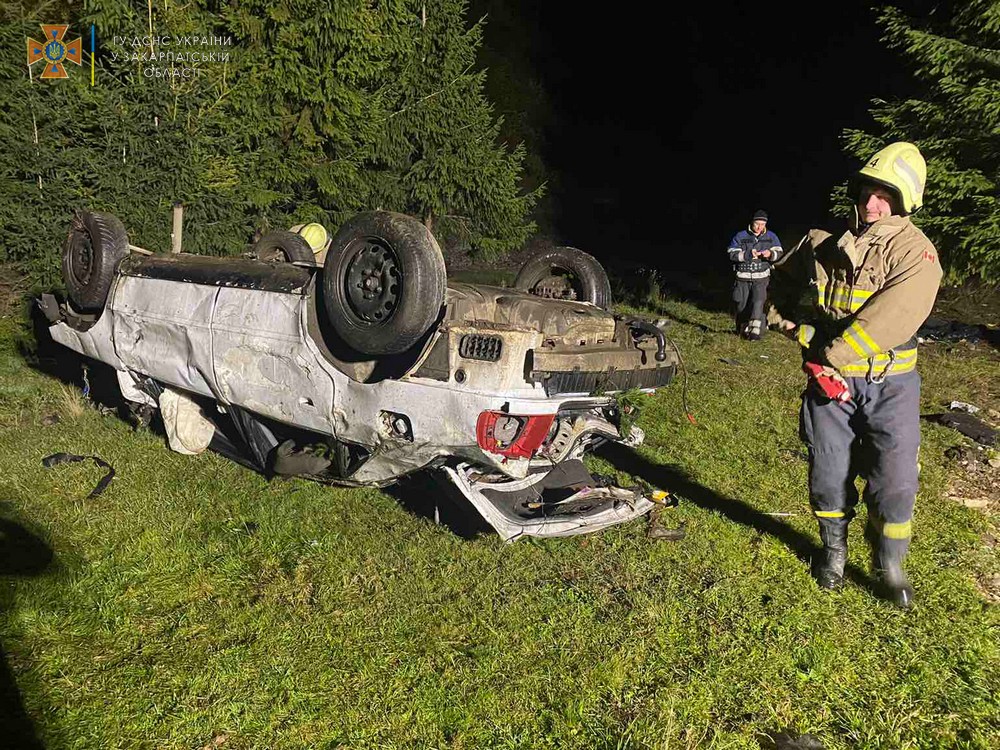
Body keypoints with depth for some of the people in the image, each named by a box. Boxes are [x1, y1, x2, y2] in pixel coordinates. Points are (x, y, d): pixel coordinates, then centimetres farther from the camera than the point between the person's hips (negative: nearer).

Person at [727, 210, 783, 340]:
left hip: (761, 278, 0)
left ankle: (755, 331, -17)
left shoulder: (771, 237, 3)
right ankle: (743, 330, 27)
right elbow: (732, 255, -10)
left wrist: (770, 254, -23)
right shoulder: (740, 236, -4)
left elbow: (779, 254, 0)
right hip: (743, 278, 0)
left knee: (758, 302, -19)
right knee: (742, 305, 6)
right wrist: (748, 255, -25)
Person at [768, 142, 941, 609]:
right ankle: (834, 551, 34)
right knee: (829, 472, 10)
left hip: (889, 381, -2)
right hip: (828, 377, 3)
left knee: (895, 479, -1)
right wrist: (796, 327, -1)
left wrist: (833, 356, -23)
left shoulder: (914, 252, -11)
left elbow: (890, 319, -23)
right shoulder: (825, 242, 1)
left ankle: (889, 566, 22)